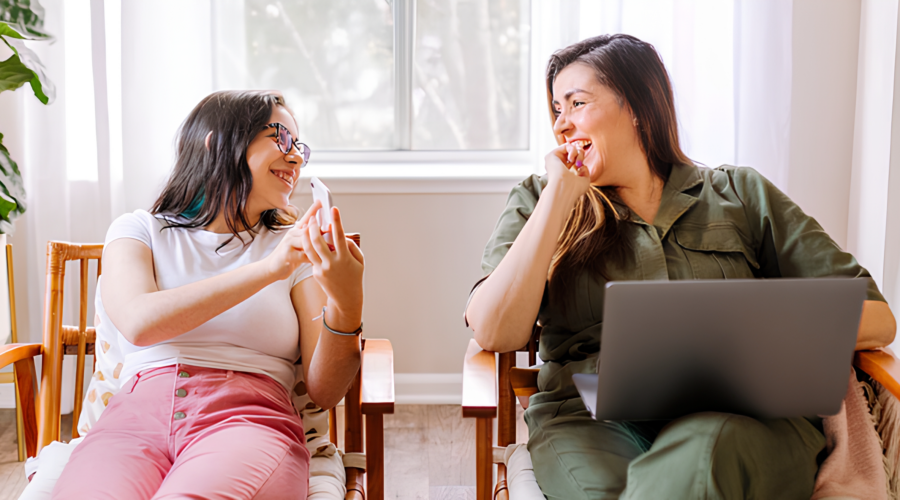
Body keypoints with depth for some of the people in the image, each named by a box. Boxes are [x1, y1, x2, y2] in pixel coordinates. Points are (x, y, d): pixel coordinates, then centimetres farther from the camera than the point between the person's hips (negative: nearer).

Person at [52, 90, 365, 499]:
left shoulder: (298, 249, 18)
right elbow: (139, 323, -7)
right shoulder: (139, 230, 17)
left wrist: (346, 306, -11)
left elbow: (325, 392, 8)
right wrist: (268, 269, -10)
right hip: (137, 414, 0)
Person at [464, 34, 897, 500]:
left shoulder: (742, 195, 16)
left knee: (707, 450, -37)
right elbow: (495, 333, -1)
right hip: (593, 418, 0)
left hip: (736, 414, 1)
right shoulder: (537, 203, 18)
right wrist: (561, 193, 1)